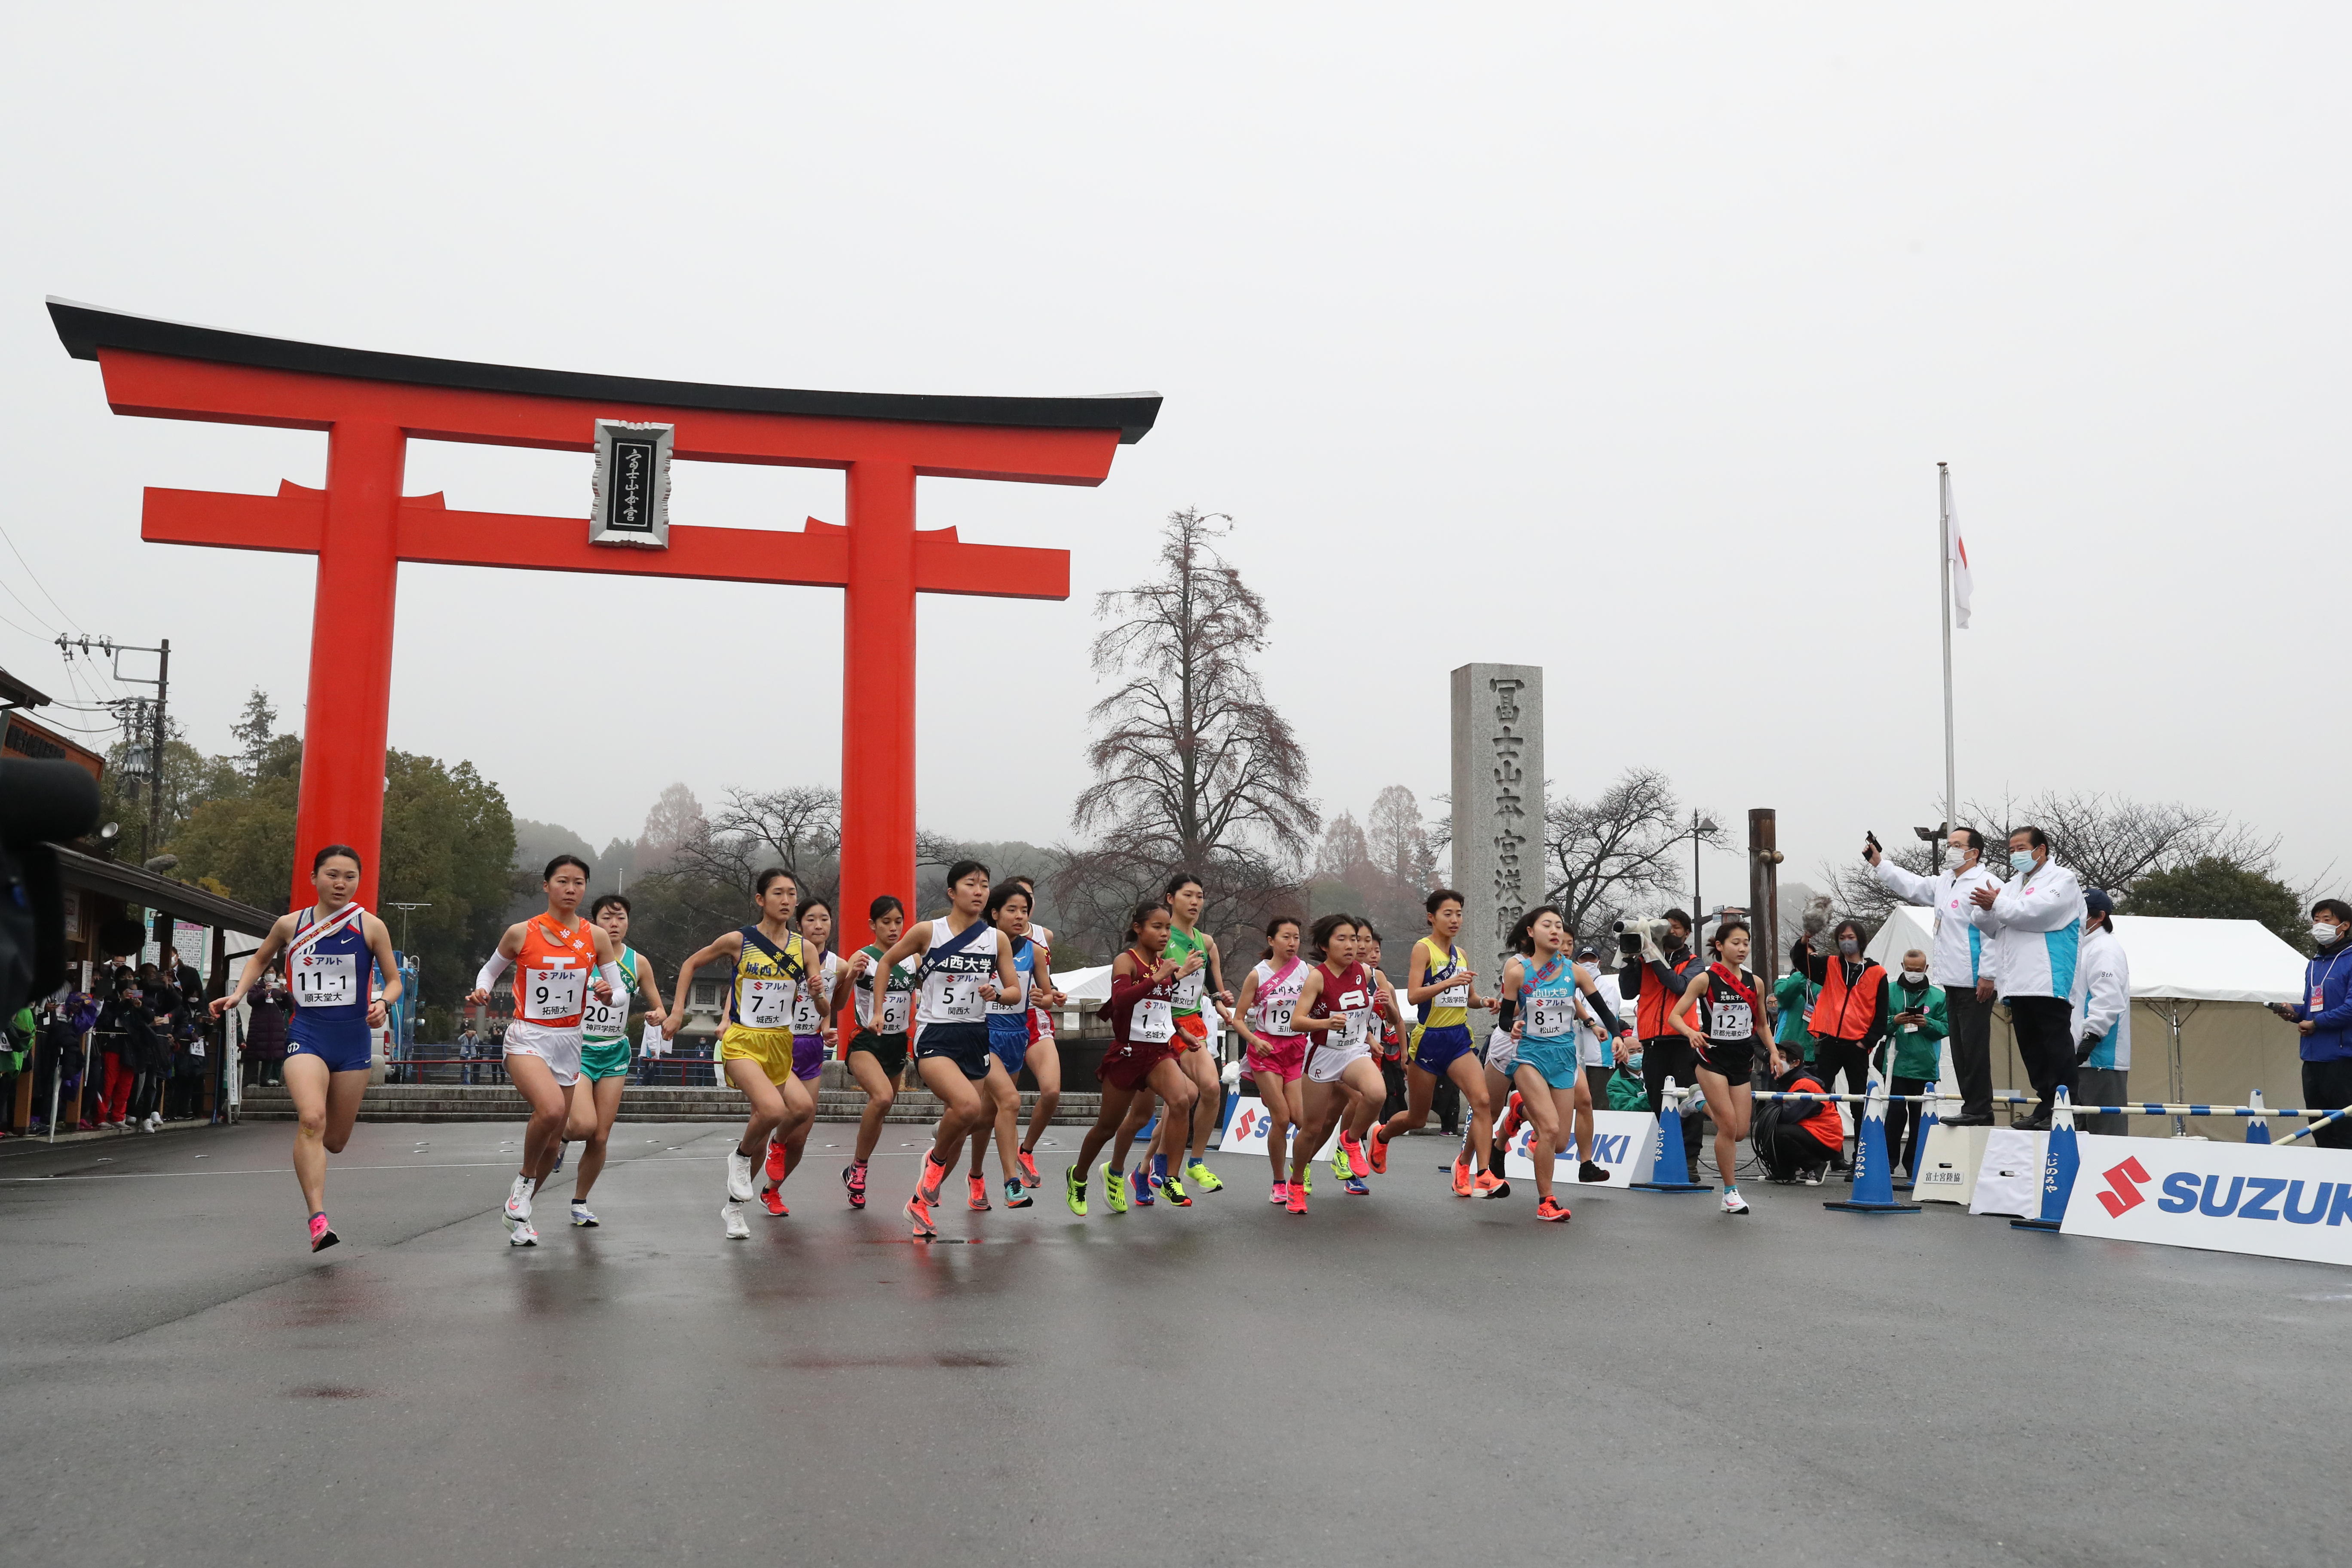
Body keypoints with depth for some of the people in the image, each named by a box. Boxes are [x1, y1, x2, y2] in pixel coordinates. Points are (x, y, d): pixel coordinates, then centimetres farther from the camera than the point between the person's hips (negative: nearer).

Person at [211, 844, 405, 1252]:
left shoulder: (370, 927, -1)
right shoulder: (290, 925, 3)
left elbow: (394, 980, 7)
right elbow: (260, 960, 23)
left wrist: (383, 1002, -14)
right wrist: (238, 994, 8)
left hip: (353, 1039, 1)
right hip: (307, 1035, -1)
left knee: (335, 1141, 10)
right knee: (311, 1119, -26)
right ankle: (318, 1220, -28)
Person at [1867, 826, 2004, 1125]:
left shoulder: (1987, 885, -12)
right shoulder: (1944, 883, 18)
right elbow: (1911, 886, 29)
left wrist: (1988, 975, -20)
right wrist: (1879, 864, 21)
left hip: (1976, 982, -10)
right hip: (1954, 980, 10)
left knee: (1974, 1047, -8)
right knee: (1960, 1048, 12)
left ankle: (1978, 1111, -5)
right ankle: (1973, 1109, 17)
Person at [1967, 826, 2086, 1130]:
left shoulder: (2062, 879, 1)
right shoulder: (2013, 885, 24)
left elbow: (2038, 912, -16)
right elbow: (1989, 927, 20)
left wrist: (1998, 905, -8)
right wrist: (1987, 909, -2)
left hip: (2049, 980, -7)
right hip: (2019, 982, 8)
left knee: (2057, 1047, -6)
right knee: (2030, 1048, 7)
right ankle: (2045, 1105, 12)